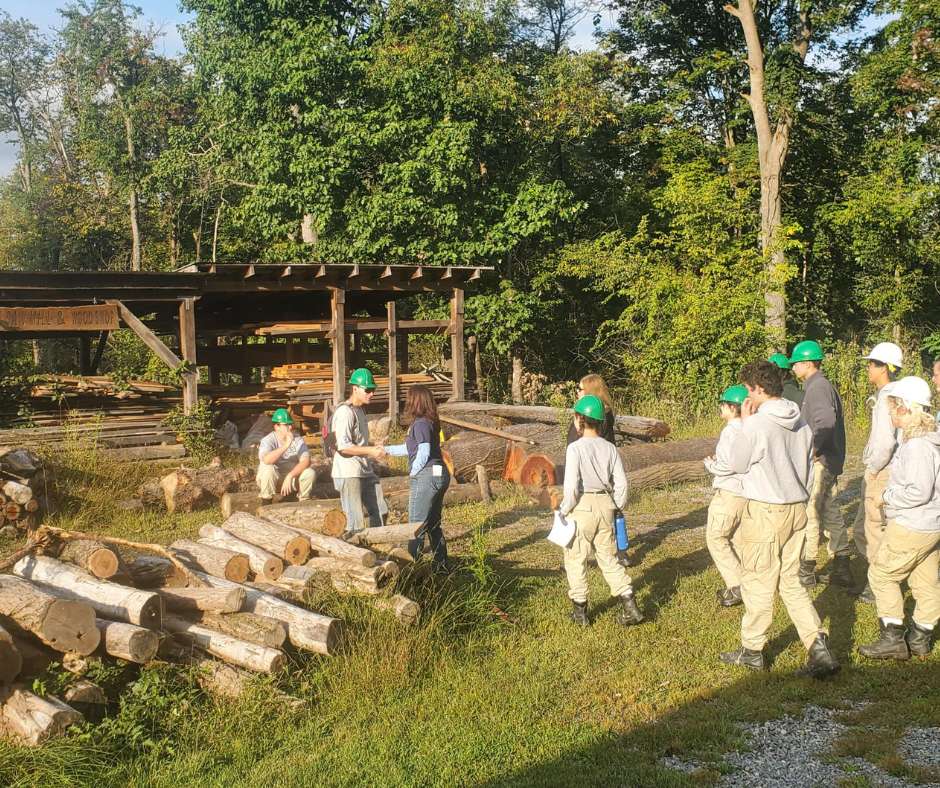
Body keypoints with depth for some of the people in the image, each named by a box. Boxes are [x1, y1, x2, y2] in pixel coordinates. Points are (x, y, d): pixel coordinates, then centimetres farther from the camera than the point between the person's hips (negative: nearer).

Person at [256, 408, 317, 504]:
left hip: (293, 477, 3)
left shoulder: (298, 440, -7)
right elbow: (266, 460, -38)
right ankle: (266, 504, -15)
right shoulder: (268, 440, -17)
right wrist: (286, 445, -42)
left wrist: (290, 476, -32)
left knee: (310, 473, -23)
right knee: (268, 469, -34)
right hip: (271, 481, -3)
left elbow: (306, 461, -20)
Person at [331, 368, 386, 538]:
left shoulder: (360, 411, 17)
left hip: (365, 472, 10)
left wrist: (374, 449, 9)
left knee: (378, 512, 11)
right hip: (349, 474, -10)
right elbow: (343, 446, -21)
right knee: (355, 523, -7)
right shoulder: (345, 412, -14)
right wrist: (371, 451, -18)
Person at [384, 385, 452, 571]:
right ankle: (441, 565, 21)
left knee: (417, 524, -3)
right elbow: (408, 448, 25)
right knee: (433, 524, 16)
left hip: (426, 475, -9)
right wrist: (385, 449, 28)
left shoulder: (421, 424, -13)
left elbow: (424, 451, -21)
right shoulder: (430, 422, 15)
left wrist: (413, 472, -7)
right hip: (439, 474, 9)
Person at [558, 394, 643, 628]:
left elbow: (571, 485, -18)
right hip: (605, 504, 5)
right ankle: (630, 606, 8)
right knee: (608, 558, 15)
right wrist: (617, 507, 14)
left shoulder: (575, 448, -13)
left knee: (575, 559, 9)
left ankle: (580, 611, 15)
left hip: (582, 506, -5)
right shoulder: (610, 448, 1)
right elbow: (621, 482, 2)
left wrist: (564, 510, -6)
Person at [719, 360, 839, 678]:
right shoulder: (802, 424, 5)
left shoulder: (756, 425, -18)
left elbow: (737, 464, -5)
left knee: (758, 583, 7)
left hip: (765, 512, -7)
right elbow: (808, 470, 12)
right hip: (797, 509, 7)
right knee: (791, 582, 14)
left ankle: (752, 650, 20)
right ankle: (819, 648, 4)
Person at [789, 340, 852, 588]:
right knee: (830, 512, 13)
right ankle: (842, 569, 19)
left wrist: (812, 450, -25)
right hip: (829, 461, 10)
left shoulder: (818, 387, -16)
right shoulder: (818, 386, 16)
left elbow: (826, 421, -32)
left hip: (819, 463, -10)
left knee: (809, 513, -3)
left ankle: (806, 571, 4)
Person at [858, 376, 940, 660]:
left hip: (911, 527, -9)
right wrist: (894, 494, 8)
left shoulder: (917, 445, -24)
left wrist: (890, 498, -14)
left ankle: (893, 639, 7)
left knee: (881, 574, 3)